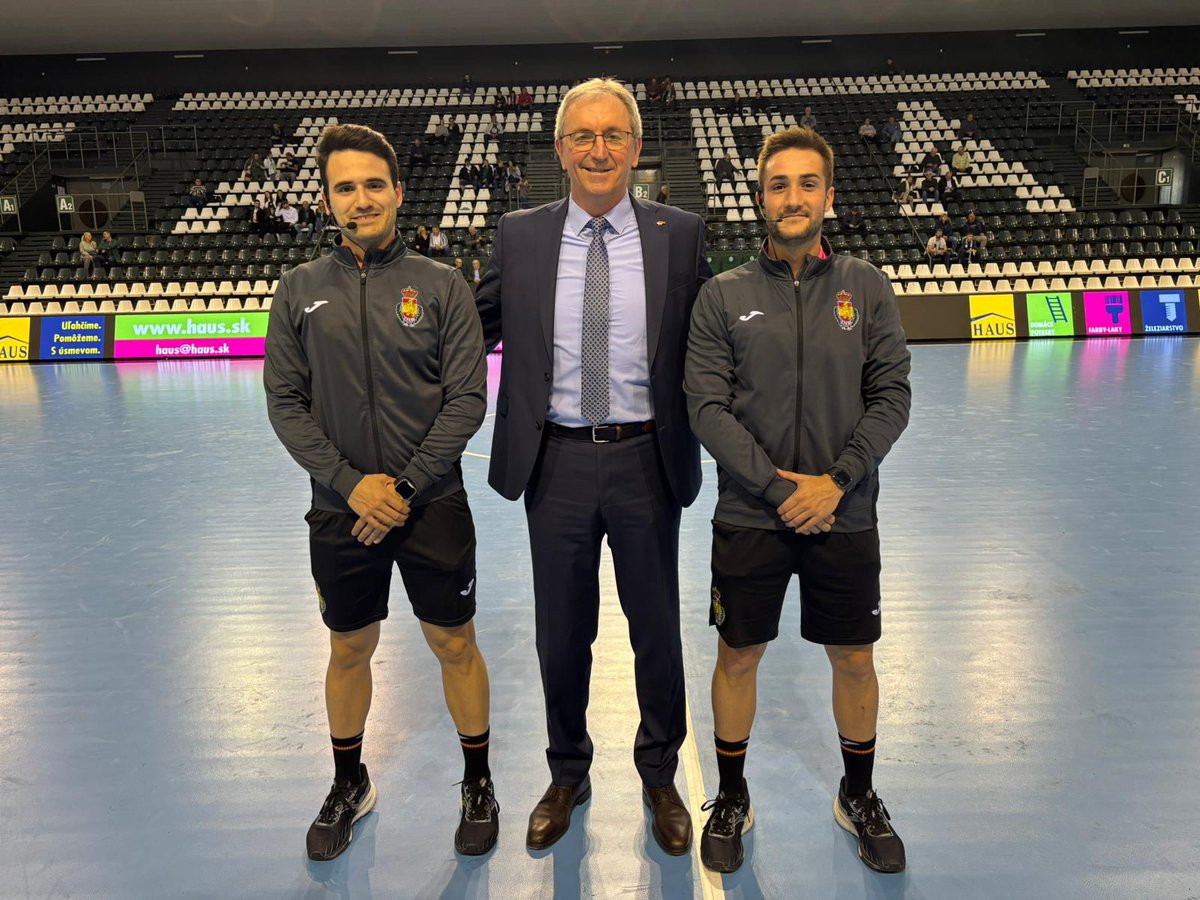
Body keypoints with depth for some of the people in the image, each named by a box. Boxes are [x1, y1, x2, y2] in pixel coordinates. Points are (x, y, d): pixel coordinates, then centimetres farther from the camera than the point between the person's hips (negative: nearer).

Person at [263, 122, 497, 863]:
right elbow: (286, 403, -1)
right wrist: (351, 485, -11)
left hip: (433, 505, -1)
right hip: (341, 510, 2)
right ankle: (350, 785, 40)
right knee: (350, 649, 17)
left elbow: (467, 400, -8)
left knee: (456, 645, 10)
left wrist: (406, 488, -14)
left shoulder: (441, 286, -4)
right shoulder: (300, 290, 2)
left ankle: (479, 784, 32)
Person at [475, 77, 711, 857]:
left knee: (657, 629, 14)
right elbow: (474, 330, 8)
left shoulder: (681, 236, -1)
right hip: (557, 464, 1)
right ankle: (567, 777, 40)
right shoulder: (519, 237, 1)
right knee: (562, 634, 15)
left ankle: (661, 779, 39)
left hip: (647, 464, 0)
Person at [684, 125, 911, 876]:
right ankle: (732, 799, 32)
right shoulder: (724, 295, -1)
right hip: (749, 516, -1)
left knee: (854, 659, 13)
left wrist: (835, 482, -12)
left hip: (844, 514, 1)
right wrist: (778, 486, -13)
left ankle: (860, 797, 37)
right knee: (738, 656, 10)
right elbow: (706, 406, -7)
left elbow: (892, 395, -1)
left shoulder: (867, 286, 3)